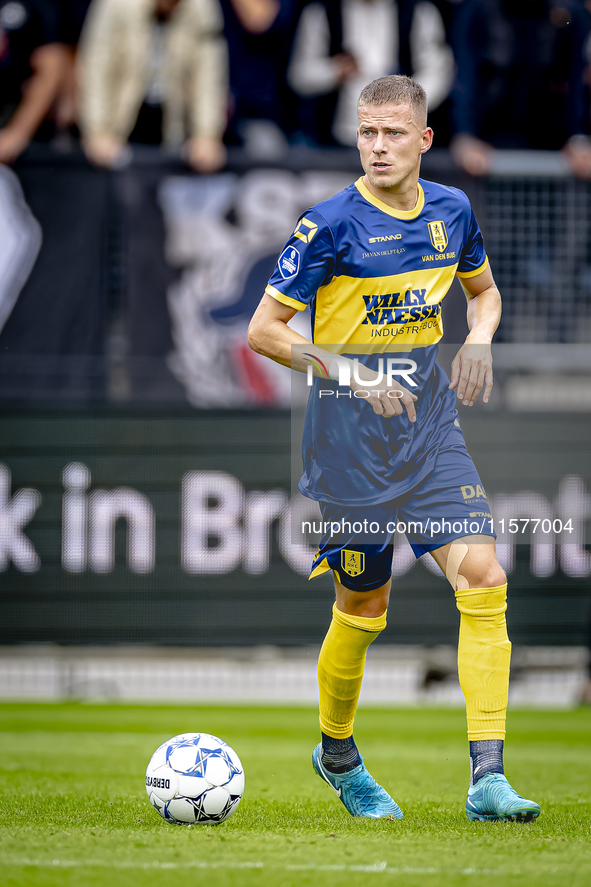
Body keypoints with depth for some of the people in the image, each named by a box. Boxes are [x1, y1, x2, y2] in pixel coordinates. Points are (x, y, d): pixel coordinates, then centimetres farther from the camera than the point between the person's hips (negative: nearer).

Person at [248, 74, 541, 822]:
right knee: (364, 606, 6)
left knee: (482, 577, -13)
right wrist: (354, 374, -17)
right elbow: (263, 330, -8)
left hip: (430, 425, 4)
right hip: (349, 433, -4)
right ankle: (336, 751, 34)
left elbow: (484, 290, 23)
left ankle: (487, 777, -13)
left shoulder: (451, 211, 4)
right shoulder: (330, 224, -11)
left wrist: (479, 340, 2)